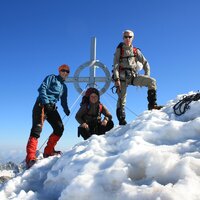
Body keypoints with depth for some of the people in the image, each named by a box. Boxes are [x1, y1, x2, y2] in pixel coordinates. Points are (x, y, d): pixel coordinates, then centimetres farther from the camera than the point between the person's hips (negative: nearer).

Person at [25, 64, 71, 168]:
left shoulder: (64, 87, 25)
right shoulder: (51, 78, 7)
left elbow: (64, 101, 21)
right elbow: (42, 89, -7)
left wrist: (66, 110, -1)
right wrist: (46, 102, -20)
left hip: (52, 108, 7)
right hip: (41, 104, -7)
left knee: (59, 128, -4)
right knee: (37, 129, -19)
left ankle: (48, 151, 7)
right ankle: (30, 157, -27)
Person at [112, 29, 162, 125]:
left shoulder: (136, 51, 16)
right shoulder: (119, 50, 7)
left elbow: (145, 63, 15)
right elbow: (115, 65, -2)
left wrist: (147, 76, 0)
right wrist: (116, 79, -14)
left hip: (134, 76, 3)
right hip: (122, 76, -3)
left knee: (152, 81, -16)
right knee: (121, 99, -7)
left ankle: (152, 104, -16)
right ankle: (122, 121, -3)